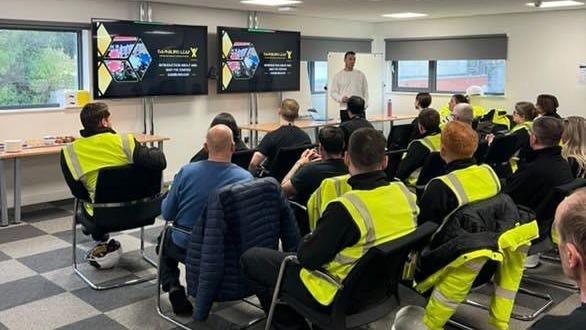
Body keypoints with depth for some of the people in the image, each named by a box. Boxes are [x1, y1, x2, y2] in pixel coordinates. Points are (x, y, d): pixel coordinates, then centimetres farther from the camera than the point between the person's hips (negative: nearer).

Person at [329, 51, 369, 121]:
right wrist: (341, 98, -15)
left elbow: (365, 91, 11)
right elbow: (333, 92, 4)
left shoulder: (360, 74, 9)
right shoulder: (338, 75, 5)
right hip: (344, 109, -1)